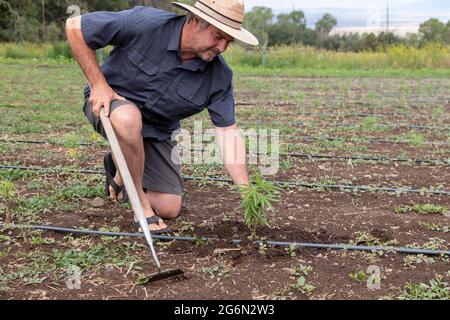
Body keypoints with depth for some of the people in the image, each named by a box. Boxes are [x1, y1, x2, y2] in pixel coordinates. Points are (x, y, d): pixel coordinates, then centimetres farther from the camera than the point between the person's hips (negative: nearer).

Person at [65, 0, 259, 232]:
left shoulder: (219, 75, -16)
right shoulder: (145, 24, -28)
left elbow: (228, 132, -14)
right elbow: (74, 26, -20)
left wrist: (247, 193, -23)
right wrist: (98, 84, -24)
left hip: (157, 130, 4)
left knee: (169, 209, 1)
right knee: (129, 119, -41)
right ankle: (140, 204, -18)